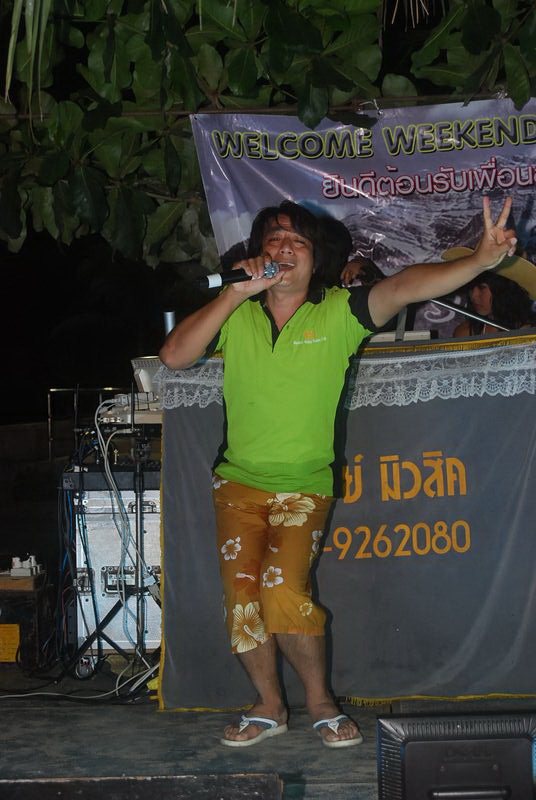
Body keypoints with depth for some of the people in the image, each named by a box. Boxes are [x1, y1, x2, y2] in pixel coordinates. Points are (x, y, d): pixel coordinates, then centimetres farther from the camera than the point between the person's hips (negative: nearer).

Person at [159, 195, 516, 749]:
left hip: (304, 487, -2)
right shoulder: (236, 314, 0)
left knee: (284, 590, -20)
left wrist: (481, 260, -34)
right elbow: (173, 356, -11)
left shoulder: (338, 313, -6)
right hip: (239, 481, 3)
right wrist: (235, 293, -17)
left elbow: (404, 287, -20)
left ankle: (320, 699, 2)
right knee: (241, 593, -7)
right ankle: (269, 707, 15)